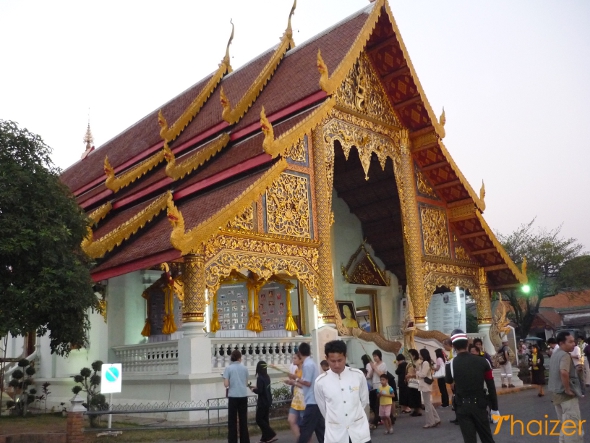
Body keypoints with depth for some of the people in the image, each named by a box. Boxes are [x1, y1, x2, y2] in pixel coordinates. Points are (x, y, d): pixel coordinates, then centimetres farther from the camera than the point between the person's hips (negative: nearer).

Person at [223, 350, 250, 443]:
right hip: (243, 396, 3)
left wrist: (231, 383, 11)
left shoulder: (228, 368, -5)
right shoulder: (244, 368, 6)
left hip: (233, 396, -3)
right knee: (243, 420, 12)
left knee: (232, 421, 5)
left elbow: (226, 384, -9)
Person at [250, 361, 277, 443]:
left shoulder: (260, 378, -18)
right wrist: (255, 387, 12)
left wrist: (253, 389, -4)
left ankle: (272, 435, -7)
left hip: (262, 402, -8)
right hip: (267, 401, 9)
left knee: (259, 420, 0)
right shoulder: (267, 377, 8)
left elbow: (259, 391, -21)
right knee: (265, 419, 13)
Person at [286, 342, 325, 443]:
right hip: (316, 400, 10)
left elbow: (307, 383, -17)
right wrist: (294, 383, 20)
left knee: (305, 428, -4)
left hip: (312, 401, -10)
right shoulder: (311, 363, 14)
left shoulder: (307, 364, -15)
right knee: (319, 427, 11)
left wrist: (296, 378, -6)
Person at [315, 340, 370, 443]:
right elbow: (323, 408, 7)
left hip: (359, 431, 1)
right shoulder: (320, 381, -9)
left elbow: (364, 401, 10)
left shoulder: (358, 375, -5)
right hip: (335, 434, -1)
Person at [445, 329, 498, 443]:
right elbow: (491, 387, -1)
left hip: (463, 407, -1)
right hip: (479, 405, 2)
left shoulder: (451, 364, -7)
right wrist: (494, 408, 6)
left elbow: (448, 381, 15)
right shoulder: (482, 361, -4)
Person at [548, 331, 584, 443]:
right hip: (568, 396, -9)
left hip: (557, 394, 9)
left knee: (565, 426, 18)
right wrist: (568, 389, -23)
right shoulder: (565, 355, -17)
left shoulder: (555, 354, 13)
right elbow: (564, 372, -35)